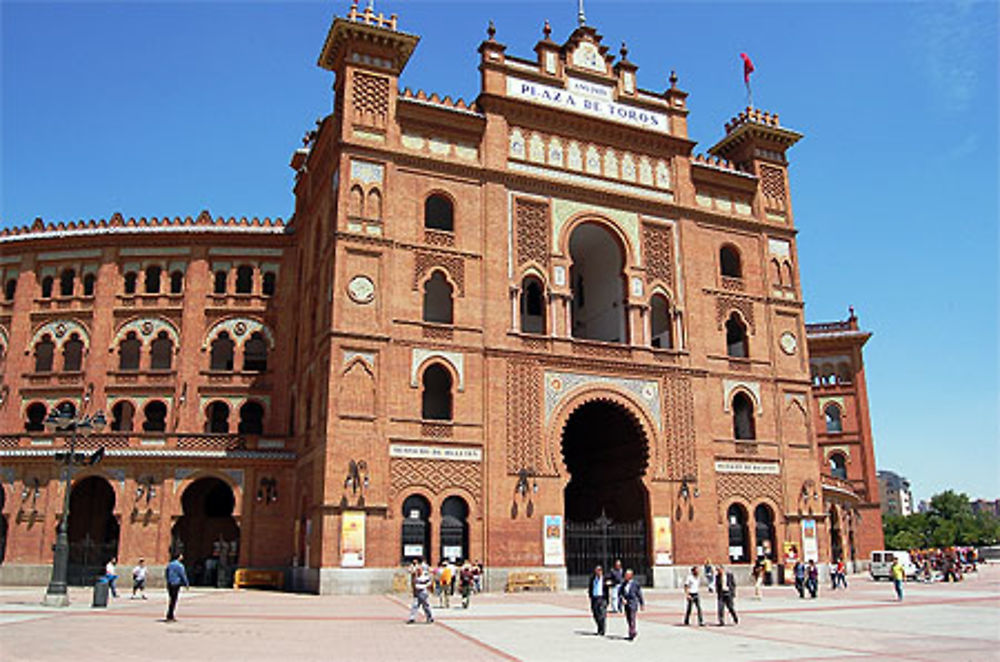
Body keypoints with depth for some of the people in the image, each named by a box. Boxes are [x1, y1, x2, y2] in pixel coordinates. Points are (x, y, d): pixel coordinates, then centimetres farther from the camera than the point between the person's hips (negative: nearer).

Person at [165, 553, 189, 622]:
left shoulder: (169, 565, 10)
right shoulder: (179, 565, -11)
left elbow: (167, 574, 14)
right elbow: (183, 575, -9)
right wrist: (186, 584, 1)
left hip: (169, 584, 7)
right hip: (176, 584, -7)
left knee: (172, 600, 14)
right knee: (173, 601, -5)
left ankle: (171, 616, 16)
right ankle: (169, 617, -7)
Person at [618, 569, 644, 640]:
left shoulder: (635, 584, -5)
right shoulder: (623, 584, 7)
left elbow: (639, 594, 1)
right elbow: (620, 593, 4)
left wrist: (642, 604, 5)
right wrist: (622, 599, -15)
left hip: (633, 603, -5)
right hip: (626, 603, 5)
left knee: (632, 619, -10)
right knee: (628, 619, 10)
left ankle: (631, 634, -8)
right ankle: (634, 632, 24)